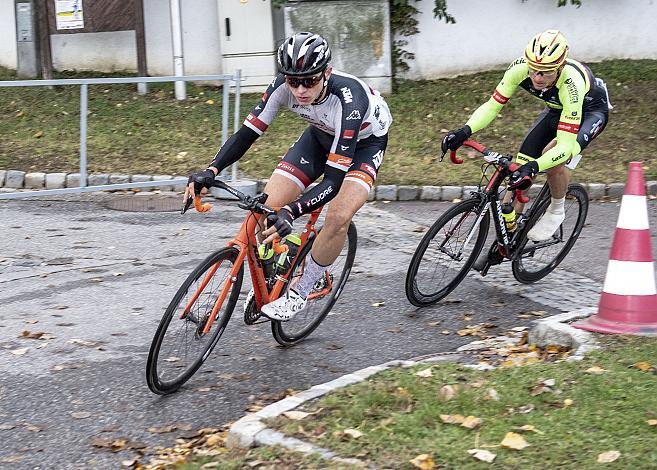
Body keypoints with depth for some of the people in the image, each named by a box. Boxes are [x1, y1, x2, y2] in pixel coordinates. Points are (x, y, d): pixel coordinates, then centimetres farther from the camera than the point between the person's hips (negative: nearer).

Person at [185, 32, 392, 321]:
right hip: (322, 134, 5)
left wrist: (291, 211, -57)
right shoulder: (284, 87, -28)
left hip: (365, 140, -5)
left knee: (339, 215, -29)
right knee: (268, 206, -13)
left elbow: (334, 179, -44)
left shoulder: (347, 98, -42)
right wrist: (211, 171, -38)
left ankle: (300, 293, -8)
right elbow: (247, 133, -21)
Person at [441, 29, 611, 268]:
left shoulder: (571, 82, -43)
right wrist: (464, 131, -38)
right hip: (556, 109, 5)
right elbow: (493, 105, -22)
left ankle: (556, 211, -3)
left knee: (553, 157, -33)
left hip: (591, 110, -5)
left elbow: (566, 146, -44)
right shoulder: (520, 68, -31)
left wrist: (534, 166, -59)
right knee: (520, 166, -6)